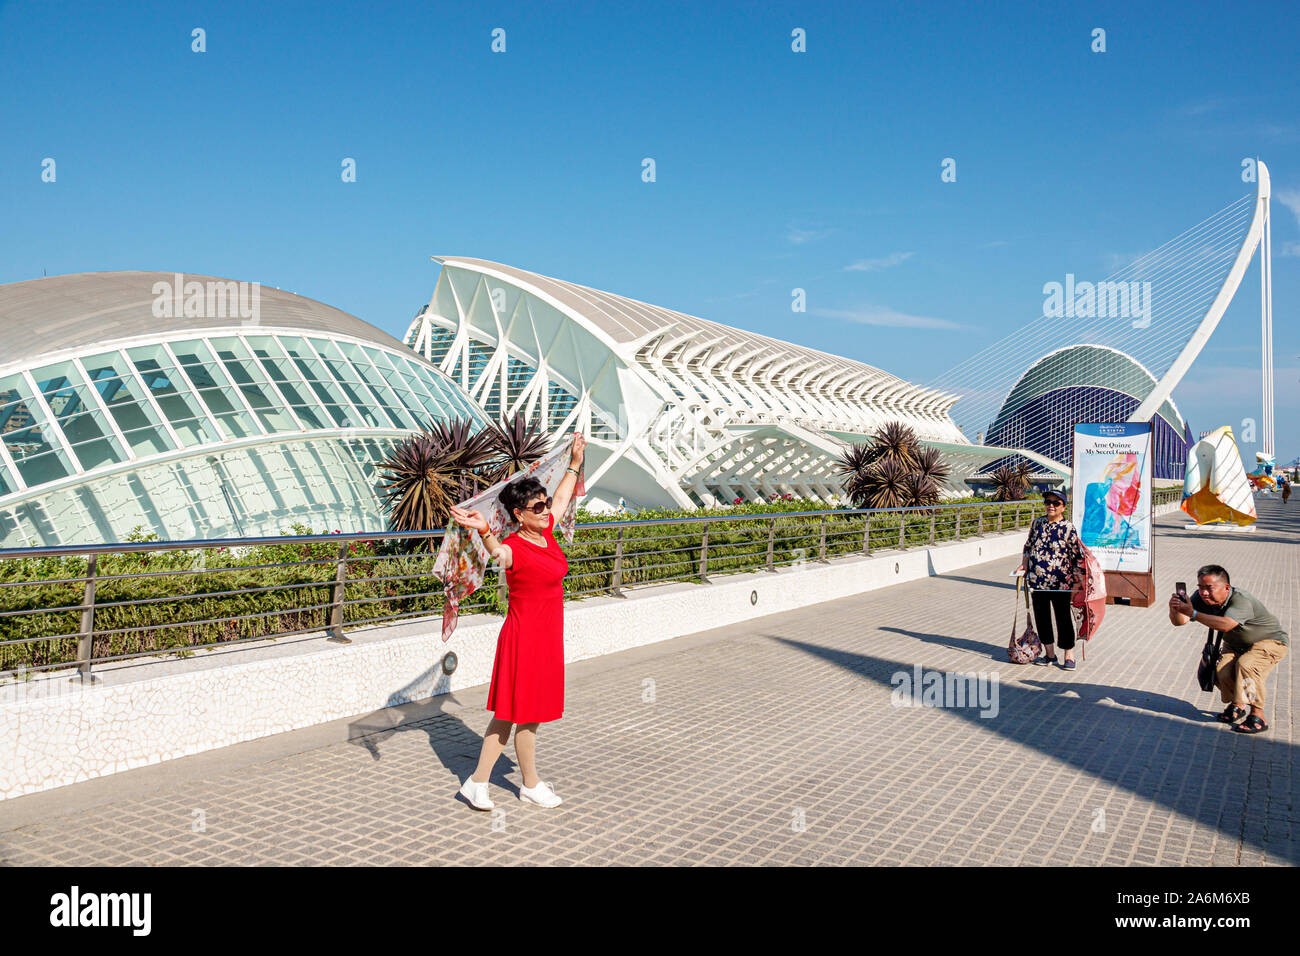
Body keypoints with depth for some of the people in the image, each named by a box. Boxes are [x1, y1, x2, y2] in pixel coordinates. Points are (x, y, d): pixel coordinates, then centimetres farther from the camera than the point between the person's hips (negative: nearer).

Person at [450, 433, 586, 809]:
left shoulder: (546, 532, 4)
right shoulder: (516, 547, -21)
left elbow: (562, 498, 22)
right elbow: (499, 553, -46)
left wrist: (575, 464, 30)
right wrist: (484, 531, -67)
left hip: (547, 637, 8)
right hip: (526, 637, -8)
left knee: (509, 715, 14)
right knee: (527, 716, 9)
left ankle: (477, 781, 23)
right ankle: (531, 785, 26)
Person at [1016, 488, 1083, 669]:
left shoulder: (1069, 527, -6)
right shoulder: (1037, 523, 8)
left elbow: (1078, 555, -4)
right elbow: (1028, 545, 18)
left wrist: (1077, 579, -7)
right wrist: (1024, 565, 7)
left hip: (1060, 582, -5)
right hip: (1037, 579, 5)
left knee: (1063, 617, 2)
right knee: (1041, 615, 10)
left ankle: (1069, 656, 14)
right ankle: (1049, 654, 23)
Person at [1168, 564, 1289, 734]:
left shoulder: (1242, 601, -36)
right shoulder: (1202, 598, -17)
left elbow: (1225, 625, -54)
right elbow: (1178, 621, -23)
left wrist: (1193, 613, -56)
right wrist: (1174, 610, -45)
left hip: (1270, 641, -6)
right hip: (1235, 645, 6)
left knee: (1245, 665, -32)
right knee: (1222, 672, -17)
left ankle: (1258, 717, -18)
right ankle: (1237, 705, 13)